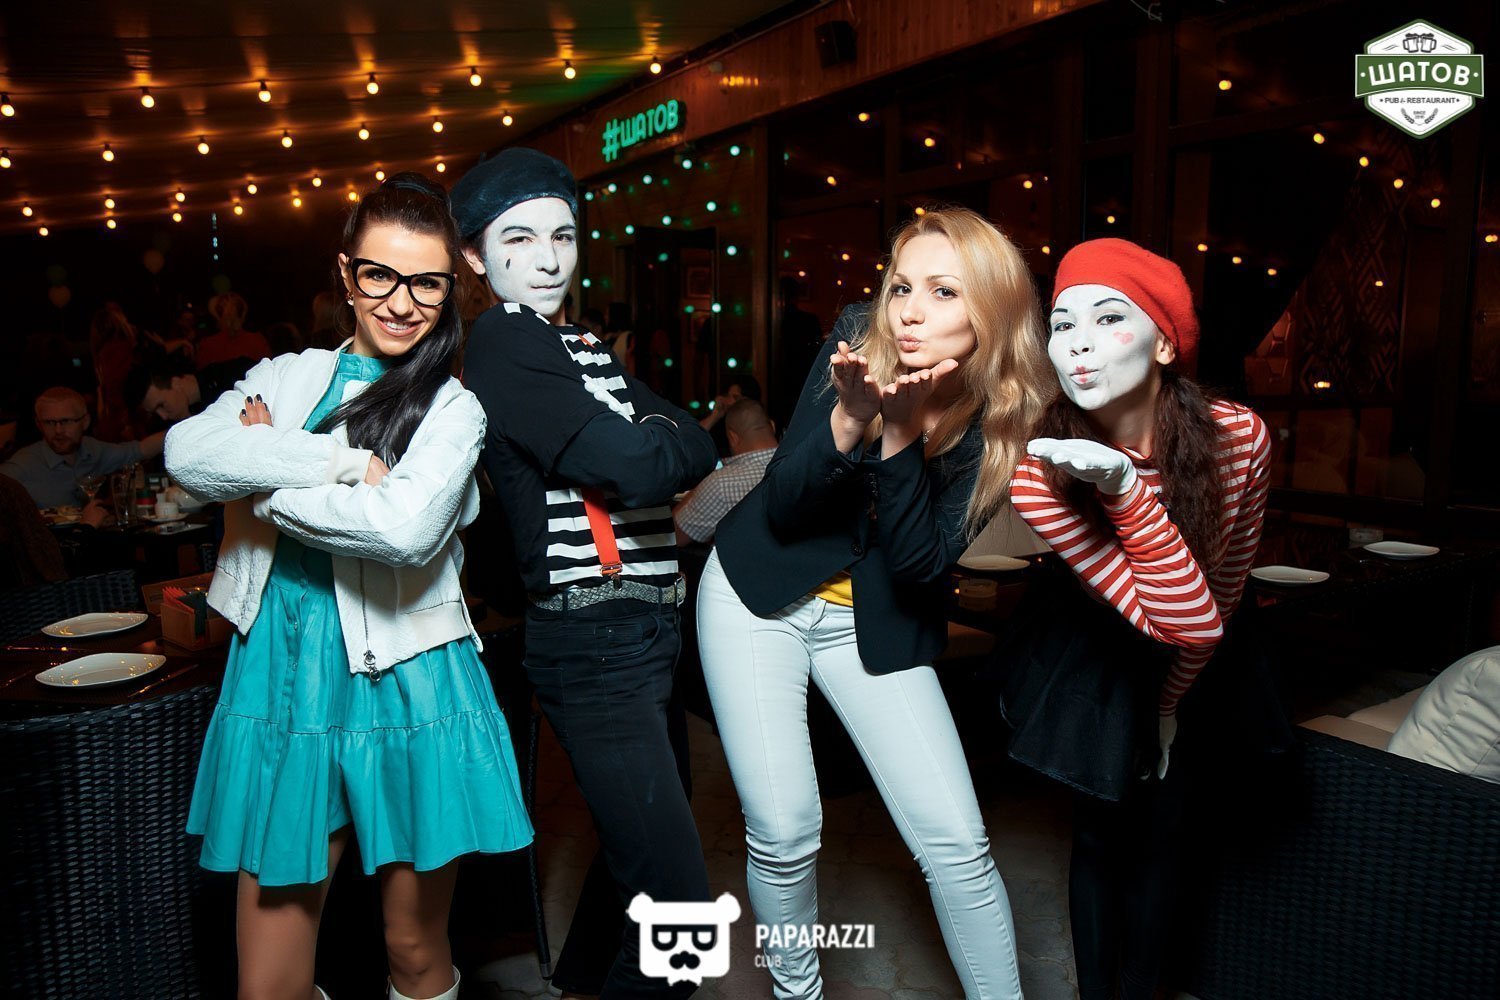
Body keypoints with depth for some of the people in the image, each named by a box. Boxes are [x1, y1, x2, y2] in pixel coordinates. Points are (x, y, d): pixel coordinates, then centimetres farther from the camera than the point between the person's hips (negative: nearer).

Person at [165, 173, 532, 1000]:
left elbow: (408, 527, -21)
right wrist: (347, 462, -17)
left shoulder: (454, 407, -2)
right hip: (278, 681, 3)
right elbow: (188, 453, -11)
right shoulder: (284, 378, 9)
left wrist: (265, 476, -10)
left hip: (404, 690, -2)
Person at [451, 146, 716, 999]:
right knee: (679, 904, -7)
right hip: (593, 641, -9)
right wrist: (657, 444, 1)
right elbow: (636, 471, -18)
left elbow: (697, 445, 9)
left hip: (649, 630, 9)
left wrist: (650, 442, -9)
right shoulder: (504, 343, -9)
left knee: (640, 845, 23)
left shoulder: (588, 348, 17)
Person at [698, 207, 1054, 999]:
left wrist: (900, 429, -30)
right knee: (783, 834, -3)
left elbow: (920, 561, -19)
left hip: (877, 624, 1)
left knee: (957, 844, -5)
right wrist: (849, 416, -31)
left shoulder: (1003, 418, -13)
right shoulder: (858, 340, -14)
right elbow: (780, 508, -14)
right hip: (760, 595, 0)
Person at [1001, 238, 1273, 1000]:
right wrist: (1125, 493, -48)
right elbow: (1187, 619, -35)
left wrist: (1170, 697, 1)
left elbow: (1220, 595, -9)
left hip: (1188, 663, 2)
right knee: (1099, 830, 5)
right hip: (1093, 653, -1)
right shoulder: (1038, 464, -32)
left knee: (1156, 826, 8)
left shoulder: (1239, 437, -27)